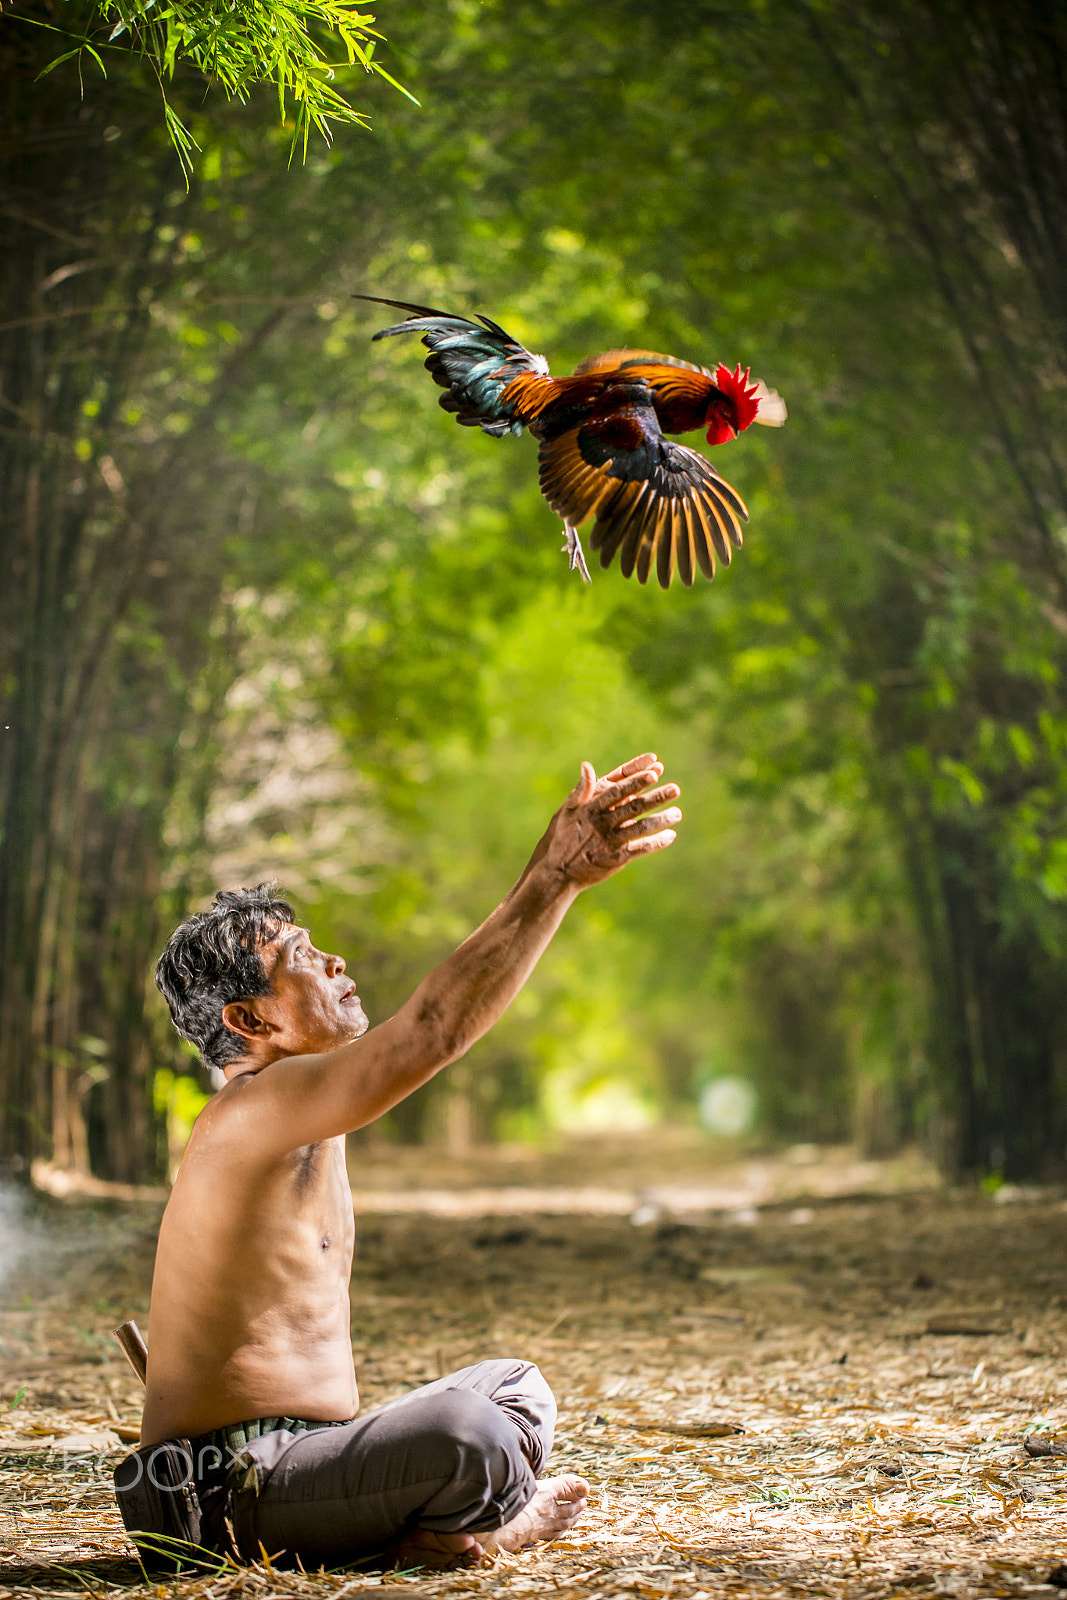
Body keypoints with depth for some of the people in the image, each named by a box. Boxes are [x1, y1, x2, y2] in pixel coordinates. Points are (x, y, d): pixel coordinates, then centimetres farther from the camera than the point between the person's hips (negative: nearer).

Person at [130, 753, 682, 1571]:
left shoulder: (297, 1114, 13)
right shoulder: (256, 1106, -19)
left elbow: (438, 1023, 16)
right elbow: (434, 1028, -29)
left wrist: (554, 867, 14)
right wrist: (559, 880, -27)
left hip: (304, 1453, 11)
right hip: (236, 1493, -11)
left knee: (517, 1386, 26)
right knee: (470, 1436, -35)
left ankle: (434, 1527, -1)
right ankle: (505, 1512, -1)